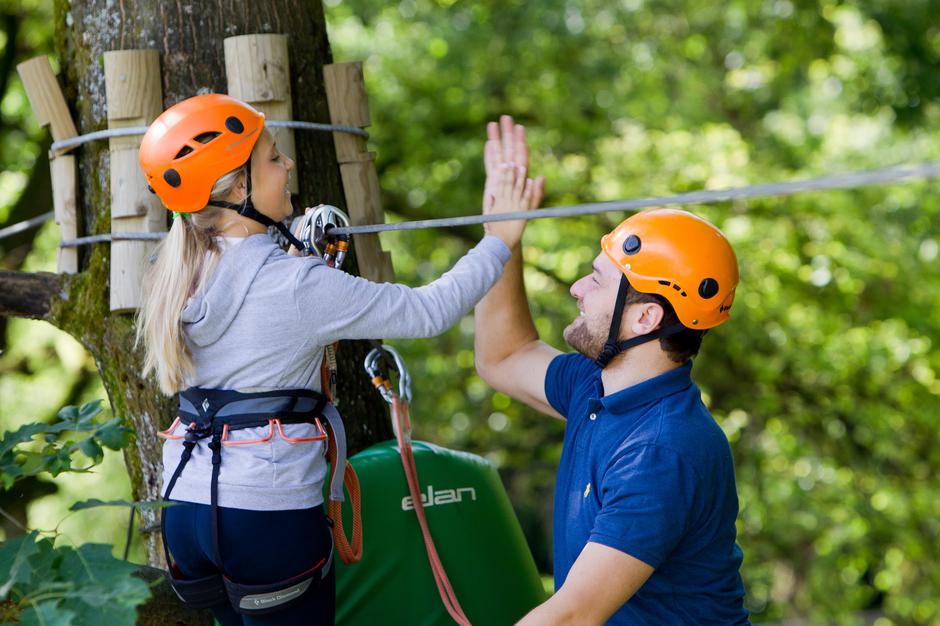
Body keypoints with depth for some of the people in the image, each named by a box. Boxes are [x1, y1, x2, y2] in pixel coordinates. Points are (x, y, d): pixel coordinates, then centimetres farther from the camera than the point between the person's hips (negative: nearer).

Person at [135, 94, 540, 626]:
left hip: (188, 505, 7)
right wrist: (501, 239, -1)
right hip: (270, 514, -7)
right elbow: (428, 312, -11)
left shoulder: (177, 278, 3)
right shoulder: (296, 285, -16)